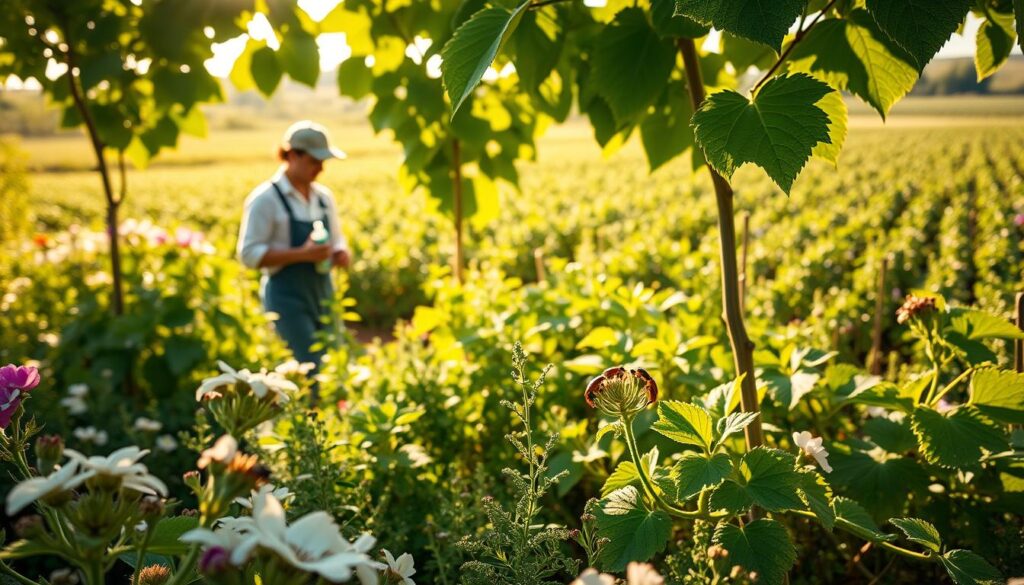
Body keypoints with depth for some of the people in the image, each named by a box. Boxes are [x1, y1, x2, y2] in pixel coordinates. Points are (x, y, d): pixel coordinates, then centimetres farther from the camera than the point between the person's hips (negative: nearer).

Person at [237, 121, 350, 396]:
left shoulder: (324, 196, 9)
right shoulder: (265, 199, -10)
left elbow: (337, 239, 21)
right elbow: (249, 254, -14)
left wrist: (341, 254, -3)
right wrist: (302, 254, -22)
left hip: (322, 293, 7)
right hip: (287, 296, -6)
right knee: (309, 372, -12)